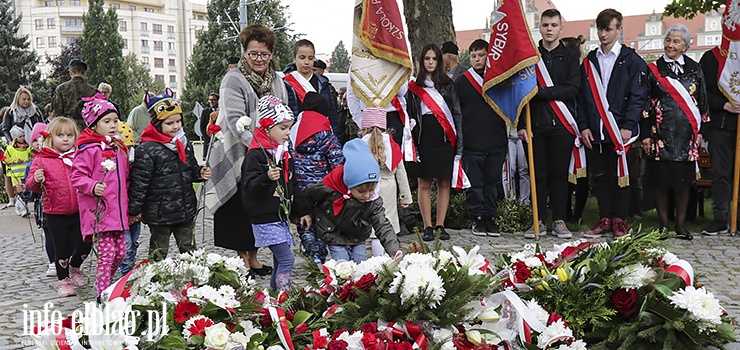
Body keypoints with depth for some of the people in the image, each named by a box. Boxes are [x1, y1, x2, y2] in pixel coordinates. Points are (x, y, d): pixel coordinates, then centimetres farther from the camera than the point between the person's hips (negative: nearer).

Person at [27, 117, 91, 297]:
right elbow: (31, 185, -1)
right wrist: (36, 180, -21)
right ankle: (63, 280, 27)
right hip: (56, 214, -2)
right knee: (63, 250, 6)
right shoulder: (42, 159, -2)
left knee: (84, 245, 3)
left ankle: (74, 268, 34)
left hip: (79, 212, 2)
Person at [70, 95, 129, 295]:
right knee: (106, 254, -7)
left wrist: (128, 203, 21)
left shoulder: (119, 148, 15)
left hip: (118, 211, 8)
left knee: (120, 253, 12)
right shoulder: (88, 149, -10)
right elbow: (76, 176, -13)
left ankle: (105, 284, 33)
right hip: (99, 212, -8)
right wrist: (93, 187, -29)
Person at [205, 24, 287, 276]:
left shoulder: (276, 80, 10)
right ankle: (242, 259, 11)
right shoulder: (233, 80, -12)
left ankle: (253, 257, 25)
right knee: (240, 210, -1)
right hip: (238, 157, -6)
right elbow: (235, 119, -23)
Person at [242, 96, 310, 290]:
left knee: (279, 261, 13)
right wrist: (267, 177, -37)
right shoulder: (256, 155, -13)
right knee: (286, 259, -13)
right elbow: (249, 187, -20)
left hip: (281, 217, 9)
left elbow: (293, 185, 20)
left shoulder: (285, 154, 14)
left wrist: (303, 211, 18)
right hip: (265, 220, -9)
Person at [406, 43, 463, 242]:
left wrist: (459, 141, -1)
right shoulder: (414, 86, 9)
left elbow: (457, 113, 8)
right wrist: (412, 143, -2)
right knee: (424, 183, 0)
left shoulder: (448, 85, 11)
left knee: (444, 182, 2)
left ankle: (440, 226, 9)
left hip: (445, 138, 1)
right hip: (424, 139, -1)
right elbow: (410, 115, 7)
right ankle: (427, 227, 6)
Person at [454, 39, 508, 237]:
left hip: (496, 141, 2)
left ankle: (490, 217, 16)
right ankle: (477, 219, 9)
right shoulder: (461, 81, 6)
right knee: (474, 183, 0)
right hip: (472, 143, -2)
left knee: (493, 182, 6)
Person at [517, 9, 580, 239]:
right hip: (536, 124, 1)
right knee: (538, 174, 3)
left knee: (560, 173, 2)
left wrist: (541, 92, -15)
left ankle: (559, 221, 9)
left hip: (561, 125, -1)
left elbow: (572, 89, -5)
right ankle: (539, 221, 10)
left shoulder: (569, 56, 8)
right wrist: (521, 124, -2)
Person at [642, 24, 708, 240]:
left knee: (684, 180, 4)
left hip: (687, 134, 2)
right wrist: (645, 134, -2)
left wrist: (700, 131, 7)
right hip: (661, 134, -1)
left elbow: (702, 102, 12)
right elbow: (643, 103, 2)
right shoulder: (653, 70, 4)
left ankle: (681, 224, 15)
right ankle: (663, 224, 12)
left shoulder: (694, 70, 9)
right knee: (661, 181, 1)